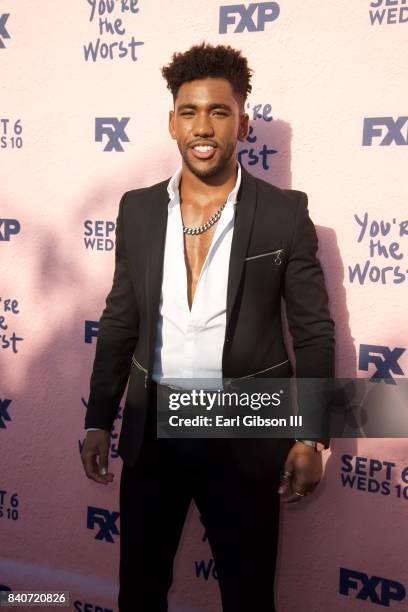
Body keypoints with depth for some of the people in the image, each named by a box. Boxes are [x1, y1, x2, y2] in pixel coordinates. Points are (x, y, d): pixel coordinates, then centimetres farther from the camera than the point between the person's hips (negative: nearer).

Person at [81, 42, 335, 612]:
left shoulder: (285, 213, -7)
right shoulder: (137, 209, 2)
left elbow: (314, 332, -2)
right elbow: (119, 321, 7)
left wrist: (312, 437, -5)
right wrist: (98, 421, 6)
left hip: (246, 434, -2)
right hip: (151, 429, 3)